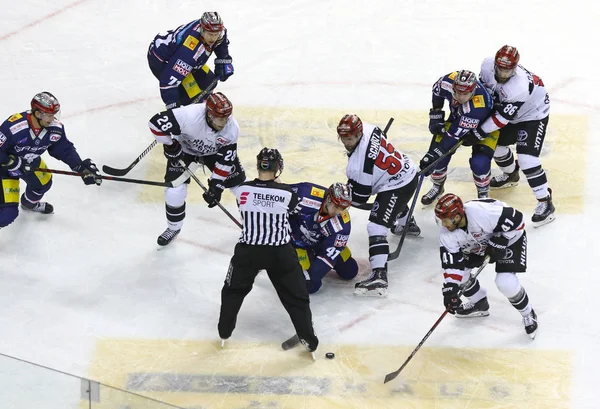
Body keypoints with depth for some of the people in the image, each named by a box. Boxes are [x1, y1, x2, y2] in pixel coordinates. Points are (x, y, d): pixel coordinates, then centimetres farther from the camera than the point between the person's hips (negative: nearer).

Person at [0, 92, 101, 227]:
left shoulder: (55, 128, -19)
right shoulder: (13, 127, -38)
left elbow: (65, 149, -7)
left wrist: (82, 167, -18)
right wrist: (17, 164, -32)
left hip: (29, 161, 7)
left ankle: (29, 203, 57)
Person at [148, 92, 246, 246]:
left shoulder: (232, 129, -29)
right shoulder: (190, 116, -43)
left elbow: (225, 161, -20)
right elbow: (156, 122, -37)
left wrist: (216, 186, -21)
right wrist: (170, 146, -26)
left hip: (214, 151, 3)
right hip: (184, 149, -3)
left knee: (237, 181, 2)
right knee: (175, 189, -12)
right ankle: (173, 227, 16)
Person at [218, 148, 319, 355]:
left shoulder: (243, 190, -9)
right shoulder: (287, 193, -13)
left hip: (248, 250, 1)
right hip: (280, 252, -1)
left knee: (233, 290, 24)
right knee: (296, 296, 13)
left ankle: (224, 332, 33)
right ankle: (308, 339, 16)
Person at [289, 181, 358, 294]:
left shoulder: (342, 224, -27)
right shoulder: (306, 193, -36)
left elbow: (330, 252, -25)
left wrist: (313, 274, -33)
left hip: (321, 243, 3)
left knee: (349, 271, 7)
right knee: (310, 285, -16)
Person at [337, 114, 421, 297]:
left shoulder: (359, 163, -31)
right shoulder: (369, 129, -9)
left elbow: (358, 196, -20)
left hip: (398, 185, -11)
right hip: (408, 170, 11)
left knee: (376, 227, -20)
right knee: (397, 202, 44)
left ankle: (379, 277, -32)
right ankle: (408, 225, 77)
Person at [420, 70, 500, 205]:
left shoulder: (479, 104, -44)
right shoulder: (448, 82, -31)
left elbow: (456, 133, -43)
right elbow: (437, 90, -4)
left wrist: (433, 154, -44)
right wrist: (435, 117, 0)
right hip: (457, 117, 5)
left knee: (480, 162, -21)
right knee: (438, 156, -4)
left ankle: (483, 194, 9)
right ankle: (437, 187, 26)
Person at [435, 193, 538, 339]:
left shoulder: (481, 212, -41)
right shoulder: (447, 235, -20)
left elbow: (516, 219, -30)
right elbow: (451, 265, -18)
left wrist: (499, 244, -27)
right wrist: (450, 290, -27)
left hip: (509, 238, -7)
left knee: (506, 283, -20)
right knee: (459, 268, -1)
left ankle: (528, 315, 6)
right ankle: (479, 303, 26)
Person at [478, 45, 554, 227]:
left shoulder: (520, 86, -41)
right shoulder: (488, 66, -22)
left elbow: (502, 118, -36)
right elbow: (484, 88, 1)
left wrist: (478, 132, -30)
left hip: (534, 114, -8)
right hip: (508, 110, 8)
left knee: (526, 158, -19)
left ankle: (545, 203, -13)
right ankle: (511, 175, 48)